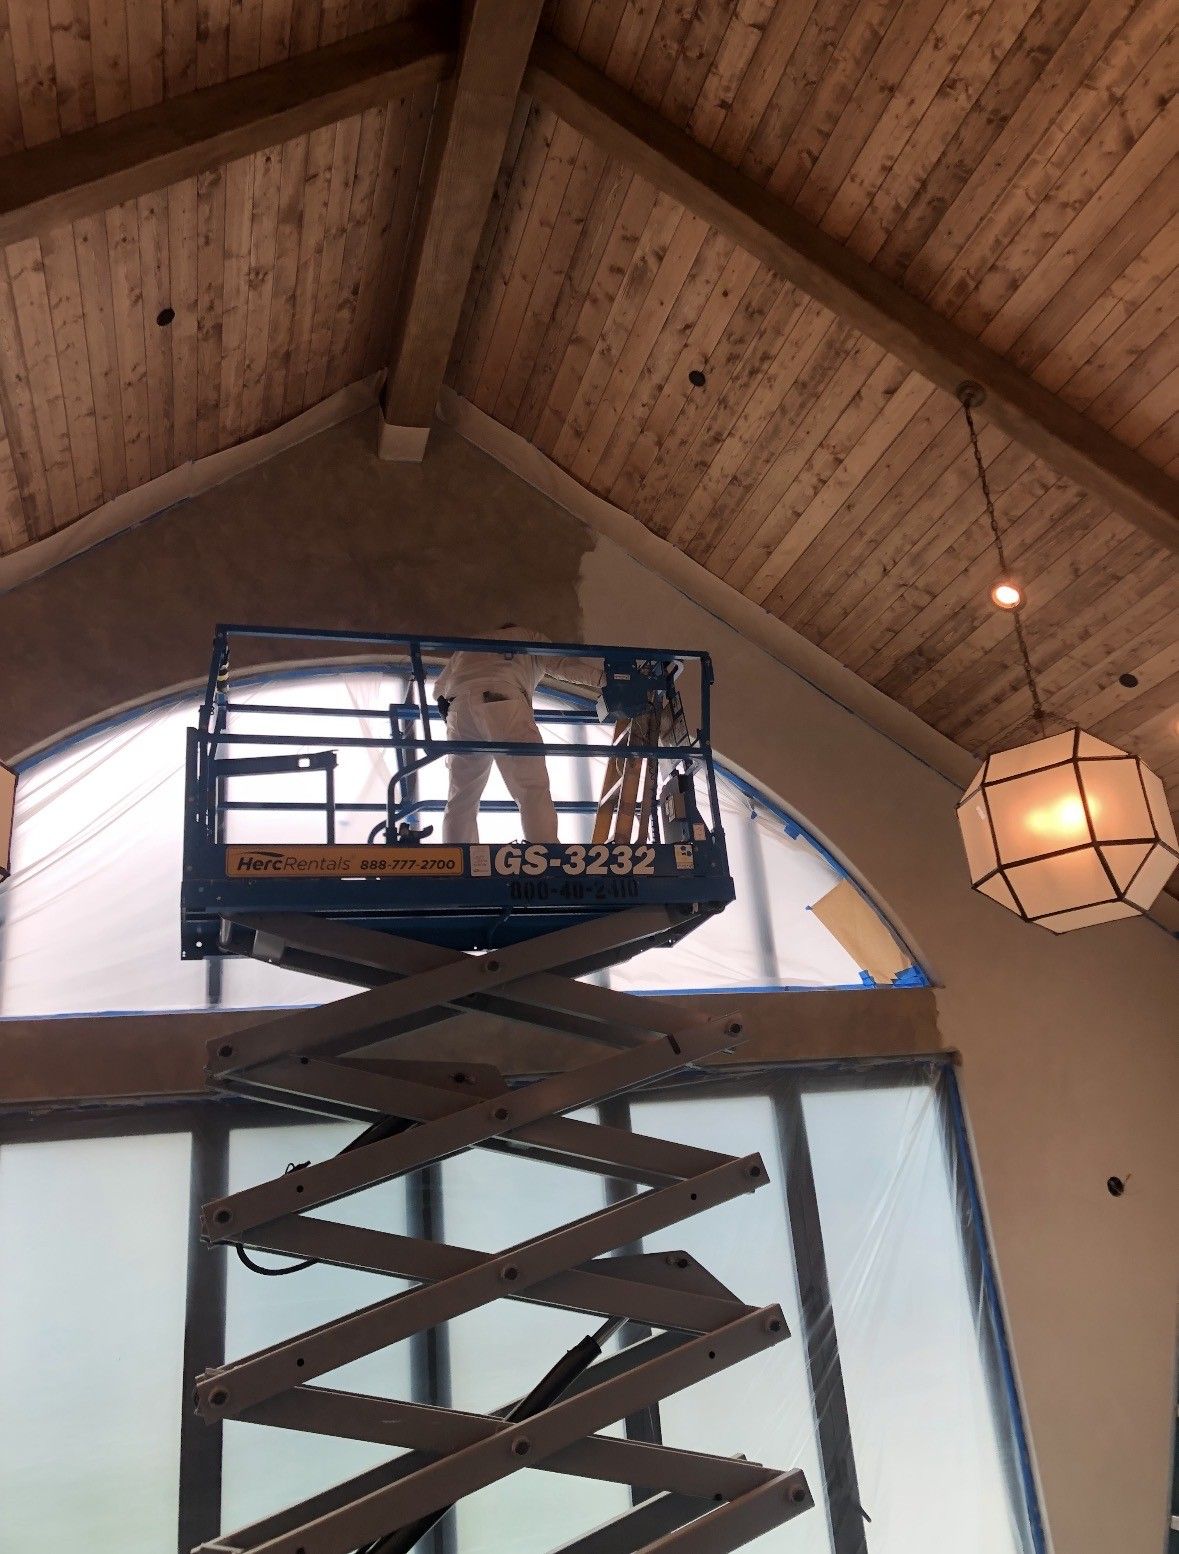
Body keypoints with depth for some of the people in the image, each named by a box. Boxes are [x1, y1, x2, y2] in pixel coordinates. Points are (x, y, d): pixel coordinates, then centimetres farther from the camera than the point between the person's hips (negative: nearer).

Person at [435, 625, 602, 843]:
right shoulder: (530, 638, 30)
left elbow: (439, 689, 44)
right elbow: (565, 665, 13)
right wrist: (604, 676, 8)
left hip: (459, 709, 4)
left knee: (460, 800, 10)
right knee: (533, 790, -12)